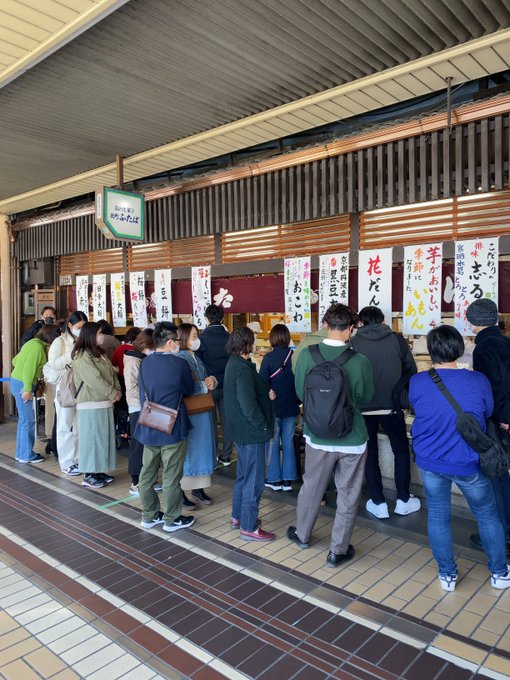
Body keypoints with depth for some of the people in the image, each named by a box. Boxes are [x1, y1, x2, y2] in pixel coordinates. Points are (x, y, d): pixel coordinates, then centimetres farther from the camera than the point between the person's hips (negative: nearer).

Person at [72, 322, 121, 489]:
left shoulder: (100, 353, 15)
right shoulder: (82, 356, -14)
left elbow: (112, 373, 14)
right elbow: (95, 379, -19)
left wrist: (117, 391, -1)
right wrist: (113, 394, -13)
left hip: (105, 403, 9)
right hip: (91, 405, -9)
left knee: (103, 438, 13)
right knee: (91, 438, -1)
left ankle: (98, 470, 23)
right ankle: (88, 475, 9)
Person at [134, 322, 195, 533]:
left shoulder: (145, 363, 2)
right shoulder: (179, 364, -16)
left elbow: (142, 390, 10)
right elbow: (189, 390, -2)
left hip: (148, 427, 7)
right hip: (172, 428, -6)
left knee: (147, 473, 15)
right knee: (171, 476, 5)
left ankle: (149, 515, 28)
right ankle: (171, 519, 17)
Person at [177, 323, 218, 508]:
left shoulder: (197, 359, 12)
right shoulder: (179, 359, -15)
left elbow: (205, 379, 18)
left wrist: (212, 380, -5)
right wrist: (204, 385, -15)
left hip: (203, 412, 8)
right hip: (188, 413, -8)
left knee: (201, 449, 15)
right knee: (187, 451, 0)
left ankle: (197, 487, 27)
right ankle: (180, 492, 11)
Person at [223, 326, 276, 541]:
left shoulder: (233, 363, 10)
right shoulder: (243, 369, -22)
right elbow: (248, 404, -26)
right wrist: (263, 425, -14)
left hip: (241, 429, 10)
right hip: (251, 432, -10)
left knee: (243, 475, 22)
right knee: (254, 481, 1)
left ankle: (238, 516, 35)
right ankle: (249, 528, 11)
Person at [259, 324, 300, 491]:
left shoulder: (268, 358, -13)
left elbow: (263, 383, -11)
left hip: (274, 407, -3)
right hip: (291, 407, 3)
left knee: (273, 443, 9)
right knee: (288, 443, 11)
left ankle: (274, 479, 15)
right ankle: (287, 480, 17)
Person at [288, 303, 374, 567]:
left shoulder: (307, 355, -15)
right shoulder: (360, 361, -19)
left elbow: (300, 392, 0)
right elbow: (365, 397, -2)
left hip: (317, 436, 2)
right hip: (352, 439, -2)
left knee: (311, 486, 22)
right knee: (348, 494, 15)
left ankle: (302, 534, 42)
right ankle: (338, 550, 26)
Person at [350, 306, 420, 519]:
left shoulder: (354, 342, -6)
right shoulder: (397, 340, -4)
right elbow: (411, 370, 1)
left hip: (363, 408, 0)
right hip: (391, 406, 0)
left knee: (370, 453, 14)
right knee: (401, 450, 19)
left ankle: (378, 503, 19)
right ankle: (404, 500, 25)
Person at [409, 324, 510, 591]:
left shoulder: (417, 382, -14)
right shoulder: (478, 381, -15)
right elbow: (488, 413, 2)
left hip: (430, 462, 1)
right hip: (468, 463, 0)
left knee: (438, 517, 16)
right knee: (487, 515, 21)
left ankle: (448, 574, 29)